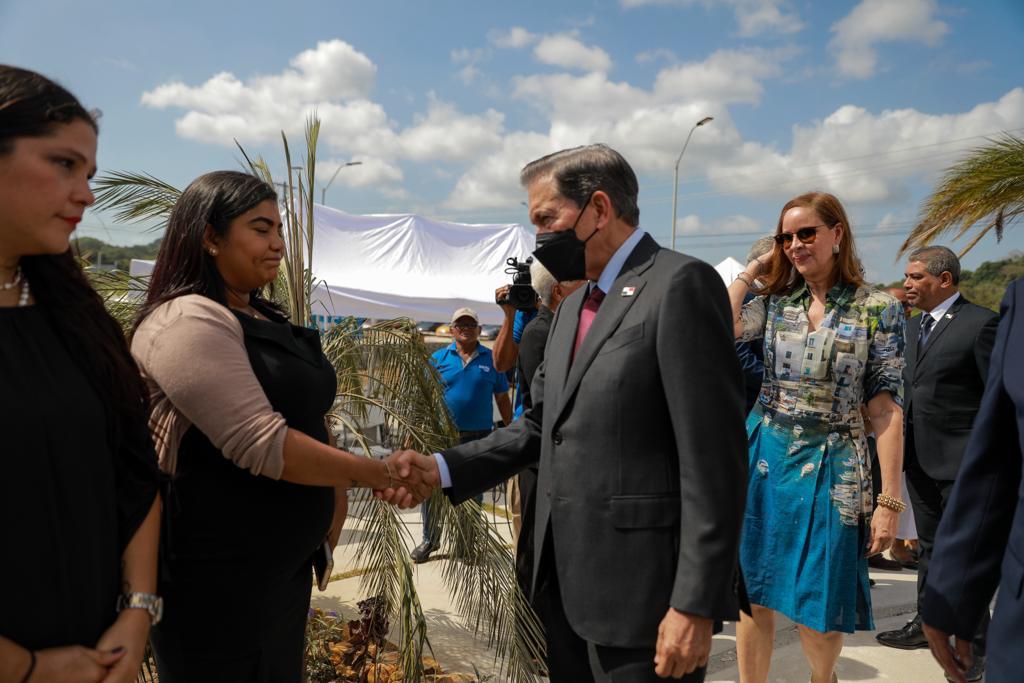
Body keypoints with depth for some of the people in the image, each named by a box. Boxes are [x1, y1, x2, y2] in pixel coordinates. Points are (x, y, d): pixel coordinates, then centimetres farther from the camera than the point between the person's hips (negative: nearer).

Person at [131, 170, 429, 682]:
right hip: (215, 578, -8)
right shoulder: (187, 322, -18)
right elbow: (260, 444, -26)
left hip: (288, 558, 9)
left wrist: (332, 508, 12)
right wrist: (371, 473, -18)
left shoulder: (264, 317, 11)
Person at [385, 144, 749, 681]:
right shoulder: (572, 308, 14)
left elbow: (714, 458, -18)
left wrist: (696, 605, -18)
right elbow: (541, 426, 13)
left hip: (638, 593, -8)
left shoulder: (681, 284, -13)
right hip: (565, 583, 8)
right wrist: (443, 468, 1)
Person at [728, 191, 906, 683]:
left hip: (830, 469, -2)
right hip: (762, 458, 3)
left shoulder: (878, 309, -4)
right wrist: (752, 270, -3)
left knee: (817, 611, 7)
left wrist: (889, 499, -9)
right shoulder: (775, 302, 4)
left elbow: (886, 408, -6)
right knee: (753, 593, 8)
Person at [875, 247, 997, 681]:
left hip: (962, 461, -7)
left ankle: (972, 644, 19)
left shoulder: (980, 324, -12)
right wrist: (903, 445, 11)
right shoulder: (914, 325, 11)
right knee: (930, 547, 18)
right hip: (920, 458, 7)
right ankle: (927, 624, 32)